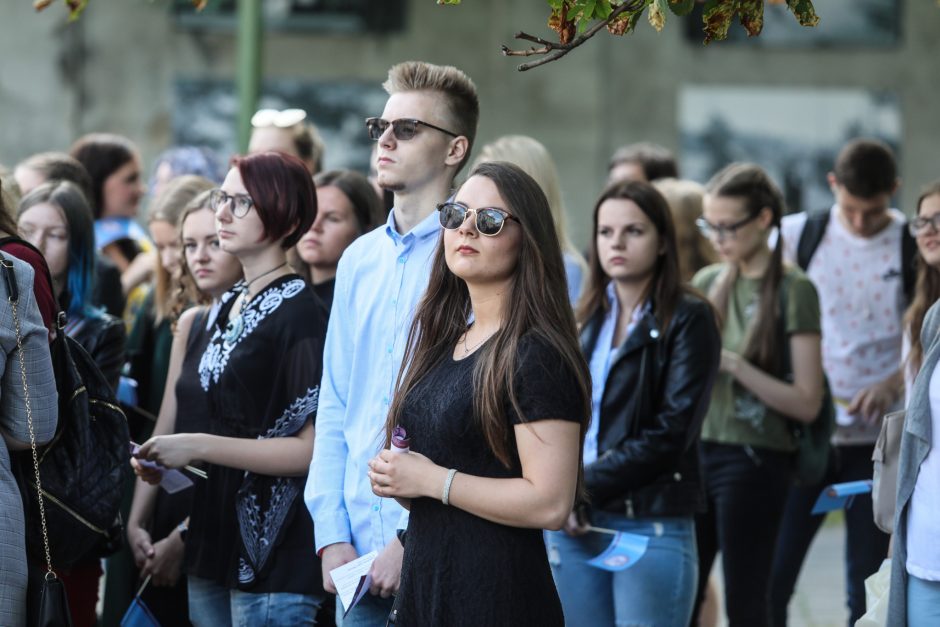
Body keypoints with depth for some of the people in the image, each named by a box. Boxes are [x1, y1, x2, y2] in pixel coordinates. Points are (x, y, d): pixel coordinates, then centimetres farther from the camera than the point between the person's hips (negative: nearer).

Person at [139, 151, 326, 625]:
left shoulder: (298, 314, -12)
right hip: (215, 546, 8)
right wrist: (168, 458, 8)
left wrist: (198, 447, -20)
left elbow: (311, 448, -18)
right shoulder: (230, 307, 13)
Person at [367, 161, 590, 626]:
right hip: (423, 583, 8)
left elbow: (550, 503, -21)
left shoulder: (537, 355, -12)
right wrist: (394, 479, 3)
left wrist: (432, 480, -15)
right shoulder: (442, 343, 13)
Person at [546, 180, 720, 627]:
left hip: (651, 526, -5)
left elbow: (671, 431, -10)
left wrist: (586, 486, -11)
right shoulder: (586, 318, 15)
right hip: (574, 523, 5)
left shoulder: (688, 319, -3)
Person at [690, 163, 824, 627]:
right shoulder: (707, 281, 10)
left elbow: (807, 404, -10)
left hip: (753, 461, -5)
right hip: (696, 449, 5)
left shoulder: (792, 290, -6)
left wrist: (735, 365, -20)